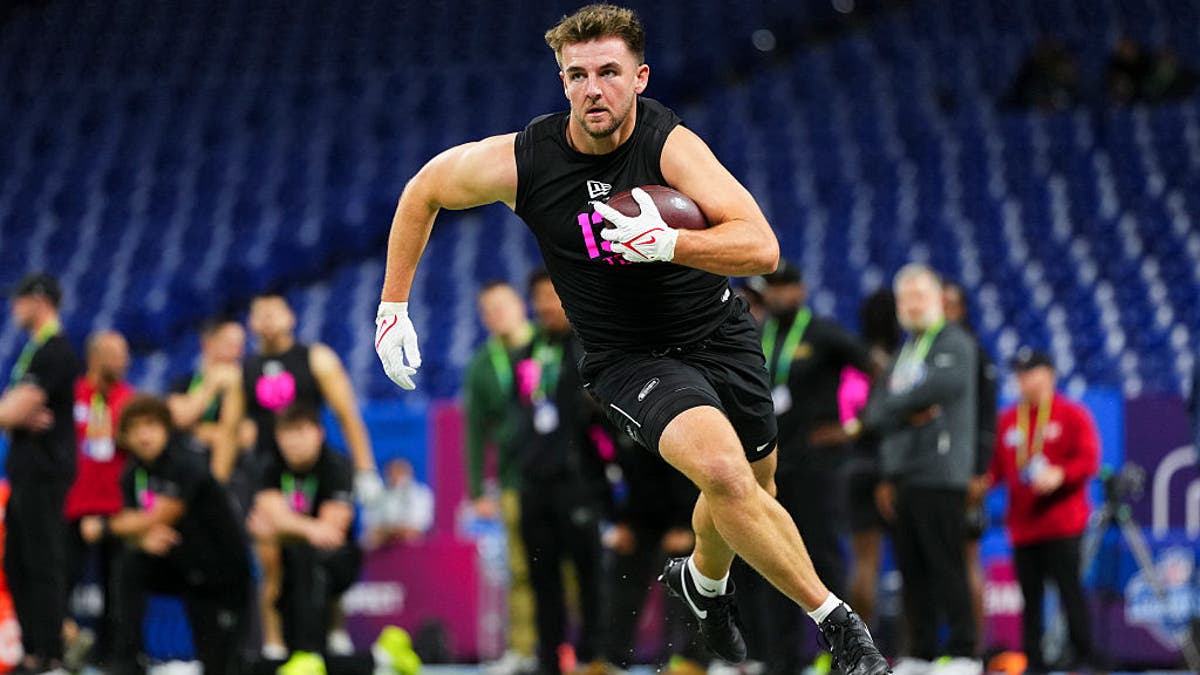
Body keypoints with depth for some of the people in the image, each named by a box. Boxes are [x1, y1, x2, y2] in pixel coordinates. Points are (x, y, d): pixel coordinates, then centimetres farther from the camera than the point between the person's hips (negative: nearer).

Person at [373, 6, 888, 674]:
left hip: (720, 334, 2)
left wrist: (667, 242, -46)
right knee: (723, 471, -28)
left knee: (754, 493, 18)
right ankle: (835, 619, -14)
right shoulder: (523, 160, -18)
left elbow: (762, 248, -30)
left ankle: (703, 580, 54)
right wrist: (393, 308, 3)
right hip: (628, 359, -2)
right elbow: (424, 191, 2)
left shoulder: (671, 143, -22)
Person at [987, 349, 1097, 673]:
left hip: (1062, 525, -4)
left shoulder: (1072, 415, 2)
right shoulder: (1007, 421, 15)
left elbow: (1089, 460, -5)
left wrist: (1059, 475, -20)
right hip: (1023, 524, 4)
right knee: (1030, 595, 3)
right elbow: (997, 466, 15)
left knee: (1069, 588, -7)